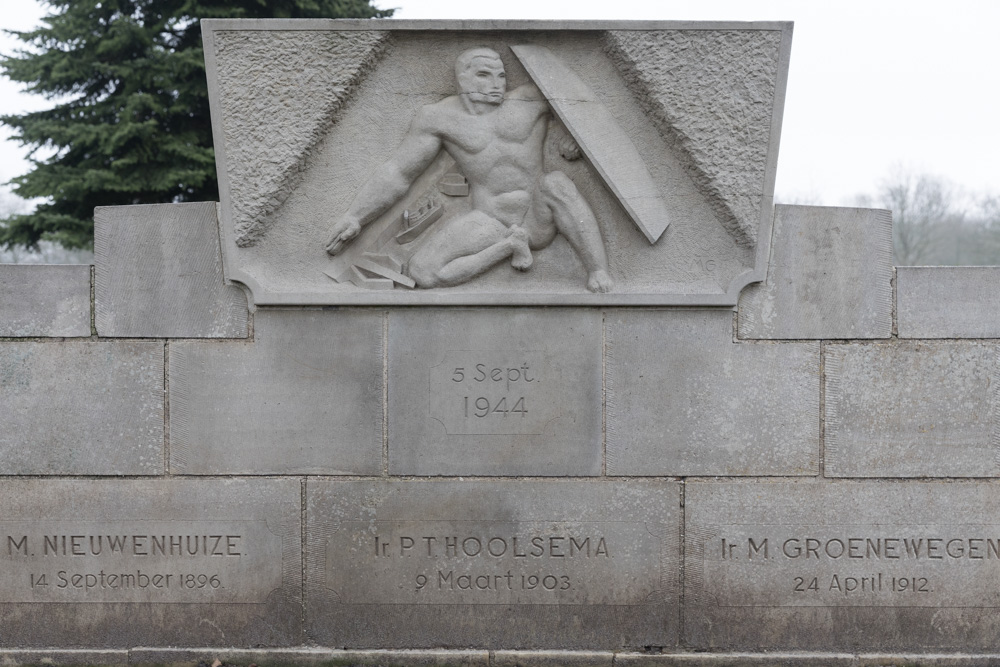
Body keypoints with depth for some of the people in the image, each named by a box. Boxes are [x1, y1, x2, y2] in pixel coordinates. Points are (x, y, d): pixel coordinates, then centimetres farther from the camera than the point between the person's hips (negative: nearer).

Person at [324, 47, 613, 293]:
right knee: (422, 272, -23)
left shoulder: (529, 101, 4)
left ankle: (599, 274, -34)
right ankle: (510, 245, -12)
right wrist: (355, 217, -2)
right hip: (491, 223, 0)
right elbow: (397, 172, 4)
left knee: (555, 182, -34)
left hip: (540, 222, 0)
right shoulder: (439, 117, 4)